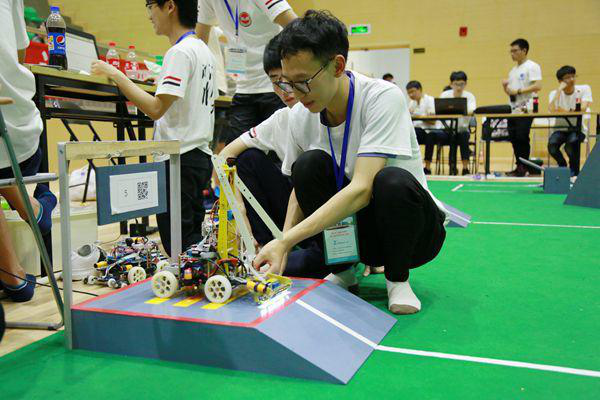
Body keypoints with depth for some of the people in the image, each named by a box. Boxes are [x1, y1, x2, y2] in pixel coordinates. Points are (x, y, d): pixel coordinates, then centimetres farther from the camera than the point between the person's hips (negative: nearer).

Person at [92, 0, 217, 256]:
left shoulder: (180, 52, -13)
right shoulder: (204, 50, 16)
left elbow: (156, 109, -20)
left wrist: (116, 75, -14)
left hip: (179, 161, -10)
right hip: (201, 156, 10)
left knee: (179, 247, -6)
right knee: (193, 241, 12)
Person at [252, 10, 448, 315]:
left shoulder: (384, 97, -23)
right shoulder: (300, 116, -8)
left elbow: (361, 189, -32)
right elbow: (300, 186, 4)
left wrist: (286, 241, -37)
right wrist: (282, 246, -15)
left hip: (413, 227, -4)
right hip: (351, 232, 4)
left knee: (393, 181, -36)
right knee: (309, 164, -22)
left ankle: (397, 278, -7)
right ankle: (341, 270, -1)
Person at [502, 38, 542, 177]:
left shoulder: (532, 67, -4)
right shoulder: (513, 70, 21)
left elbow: (537, 86, -16)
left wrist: (518, 91, -19)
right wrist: (505, 86, 3)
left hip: (525, 109, -8)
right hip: (513, 109, 8)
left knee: (522, 138, -11)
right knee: (514, 138, 6)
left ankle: (523, 167, -3)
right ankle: (519, 166, 13)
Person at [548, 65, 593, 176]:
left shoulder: (584, 89, -5)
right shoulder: (554, 93, -3)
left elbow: (583, 108, -19)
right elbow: (552, 110, -23)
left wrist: (564, 111, -18)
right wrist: (559, 90, -20)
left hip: (578, 129, -1)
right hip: (560, 129, 2)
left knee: (572, 142, -34)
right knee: (552, 144, -29)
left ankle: (574, 170, -5)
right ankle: (562, 165, 6)